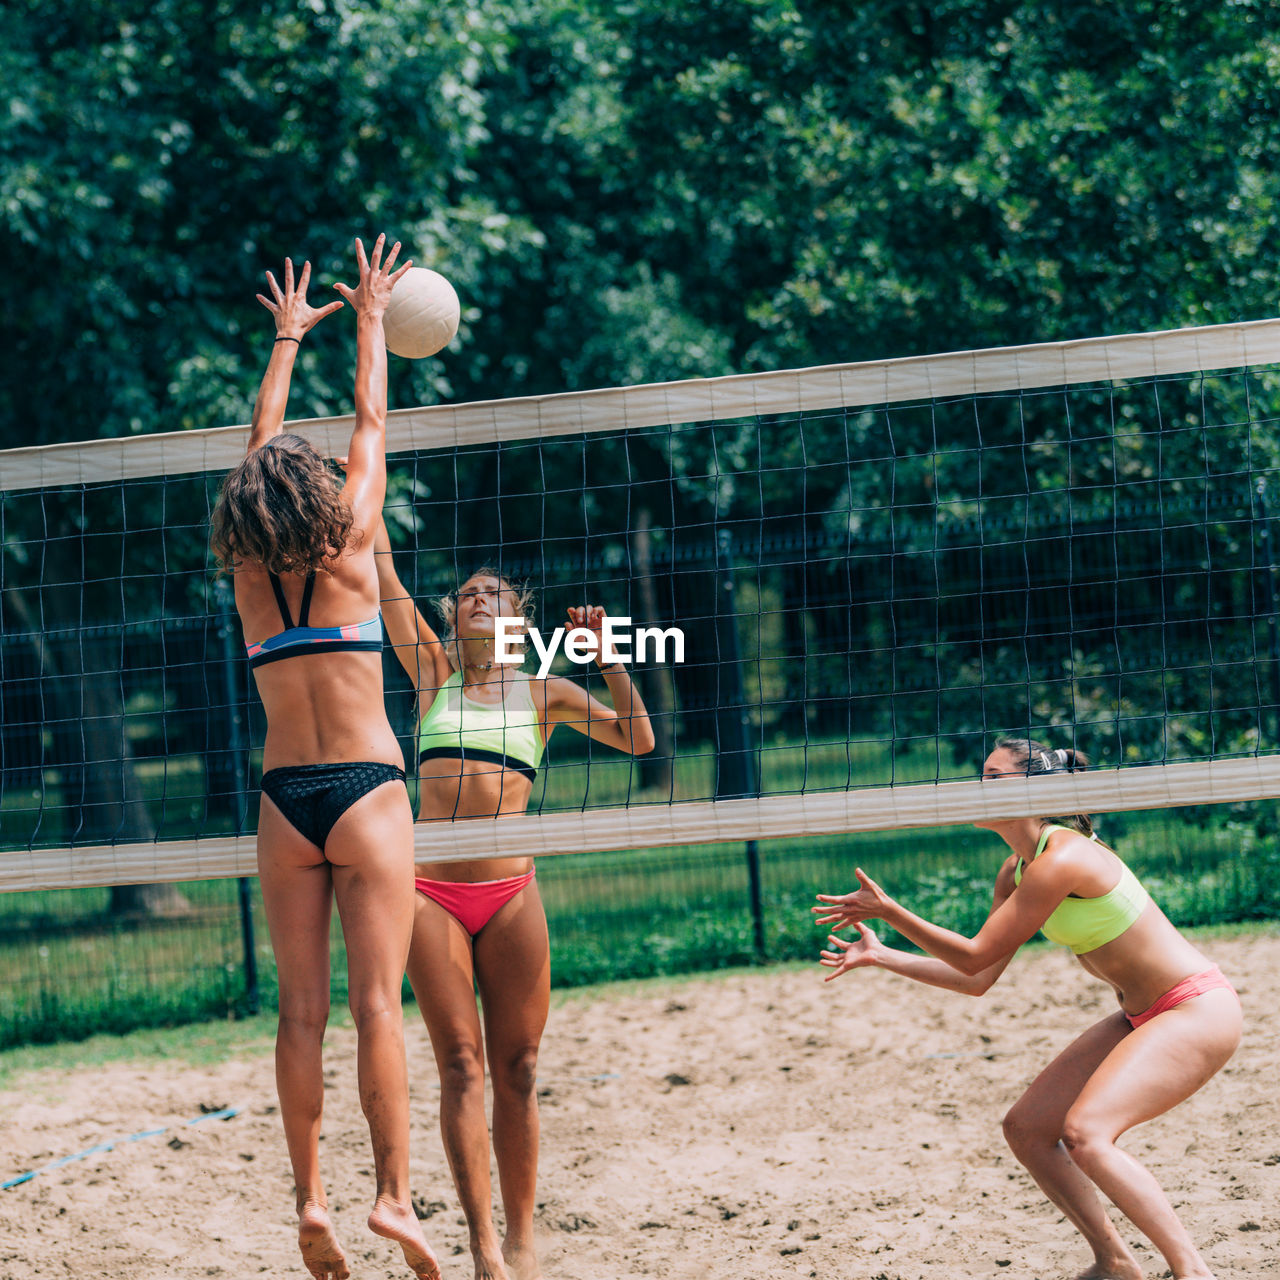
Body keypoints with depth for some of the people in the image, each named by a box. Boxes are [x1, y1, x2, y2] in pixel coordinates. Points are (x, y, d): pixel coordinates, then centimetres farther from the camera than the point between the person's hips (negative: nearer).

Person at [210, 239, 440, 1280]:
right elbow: (372, 425, 9)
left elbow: (263, 445, 18)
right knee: (377, 1002, -7)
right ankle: (393, 1194, -12)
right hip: (366, 792, -3)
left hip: (284, 800, 3)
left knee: (302, 1010, 3)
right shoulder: (348, 551, -4)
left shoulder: (248, 571, 4)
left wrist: (288, 341, 30)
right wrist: (370, 322, 23)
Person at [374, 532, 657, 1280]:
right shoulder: (434, 677, 12)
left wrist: (607, 655, -2)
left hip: (511, 894, 0)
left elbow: (637, 739, 4)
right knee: (461, 1067, -5)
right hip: (433, 890, 0)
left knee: (516, 1070, 1)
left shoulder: (544, 694, 12)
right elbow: (387, 580, 7)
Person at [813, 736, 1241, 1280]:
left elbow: (975, 956, -18)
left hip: (1198, 1011, -10)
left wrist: (888, 911, -14)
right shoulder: (1017, 871, 7)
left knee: (1085, 1133, -27)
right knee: (1026, 1127, 8)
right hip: (1143, 1017, 10)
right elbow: (978, 979, 12)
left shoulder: (1061, 859, -22)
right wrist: (881, 956, 11)